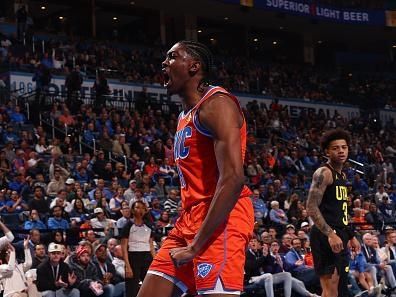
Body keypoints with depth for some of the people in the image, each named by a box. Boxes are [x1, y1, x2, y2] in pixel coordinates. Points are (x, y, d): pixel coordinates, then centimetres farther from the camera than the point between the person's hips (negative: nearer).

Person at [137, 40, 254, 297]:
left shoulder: (216, 103, -10)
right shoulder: (185, 117, 22)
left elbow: (233, 178, -20)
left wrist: (196, 245, -20)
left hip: (220, 221, -10)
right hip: (190, 219, 10)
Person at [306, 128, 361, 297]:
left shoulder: (342, 176, 18)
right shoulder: (324, 173, -11)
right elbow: (311, 208, -19)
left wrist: (351, 236, 23)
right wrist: (330, 234, -26)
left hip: (339, 236, 10)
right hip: (326, 236, -10)